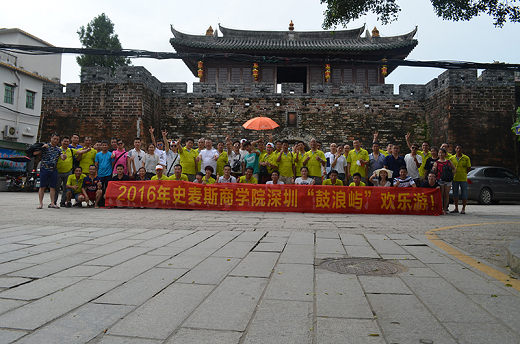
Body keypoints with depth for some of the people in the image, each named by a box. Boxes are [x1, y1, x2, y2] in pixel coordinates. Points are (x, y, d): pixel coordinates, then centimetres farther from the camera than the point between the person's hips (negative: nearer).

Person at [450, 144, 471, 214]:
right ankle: (456, 208, 17)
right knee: (455, 194, 7)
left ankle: (463, 209, 11)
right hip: (454, 179, 2)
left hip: (463, 179, -2)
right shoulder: (452, 158, 7)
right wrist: (452, 174, 2)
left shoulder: (466, 158, 2)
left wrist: (463, 174, 1)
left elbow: (469, 168, 4)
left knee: (464, 194, 0)